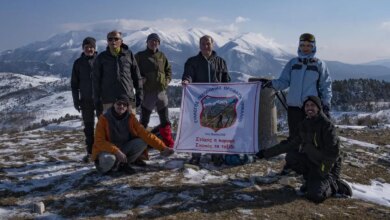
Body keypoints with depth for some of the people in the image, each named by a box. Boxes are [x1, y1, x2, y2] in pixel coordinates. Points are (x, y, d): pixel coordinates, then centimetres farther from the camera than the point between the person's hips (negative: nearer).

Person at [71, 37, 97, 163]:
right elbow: (74, 83, 9)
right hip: (86, 100, 2)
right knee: (88, 126, 8)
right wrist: (76, 100, 4)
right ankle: (90, 152, 16)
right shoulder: (78, 63, 6)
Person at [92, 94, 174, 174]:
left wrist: (162, 147, -20)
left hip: (123, 149, 4)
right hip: (108, 151, -4)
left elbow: (145, 134, -11)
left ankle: (123, 164, -4)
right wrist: (116, 151, -33)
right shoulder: (104, 118, -16)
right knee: (109, 159, -39)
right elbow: (99, 141, -19)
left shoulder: (130, 118, -7)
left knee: (143, 142, -19)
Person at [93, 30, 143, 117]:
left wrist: (139, 94, 7)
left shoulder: (129, 54, 8)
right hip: (108, 100, 0)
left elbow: (137, 76, 11)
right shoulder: (101, 57, 7)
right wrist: (97, 100, 3)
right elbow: (96, 80, 7)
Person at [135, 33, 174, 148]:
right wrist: (141, 81, -11)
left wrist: (166, 81, 4)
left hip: (161, 92, 4)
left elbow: (168, 70, 19)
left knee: (165, 120, 9)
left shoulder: (162, 56, 12)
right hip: (147, 92, -3)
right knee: (144, 120, 3)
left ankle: (169, 144, 19)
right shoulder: (140, 56, 2)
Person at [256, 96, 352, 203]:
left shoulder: (326, 124, -19)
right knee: (290, 156, -15)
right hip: (312, 161, 7)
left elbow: (333, 152, -19)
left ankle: (333, 184, 5)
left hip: (328, 167, -7)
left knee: (315, 196, -26)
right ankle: (311, 180, 5)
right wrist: (266, 153, 4)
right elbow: (290, 143, 6)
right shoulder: (304, 124, 1)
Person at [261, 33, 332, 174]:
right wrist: (272, 84, -14)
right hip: (293, 106, 2)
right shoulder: (293, 63, 8)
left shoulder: (319, 64, 3)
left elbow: (326, 86, 5)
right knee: (293, 136, 10)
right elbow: (284, 82, 5)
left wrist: (326, 104, -3)